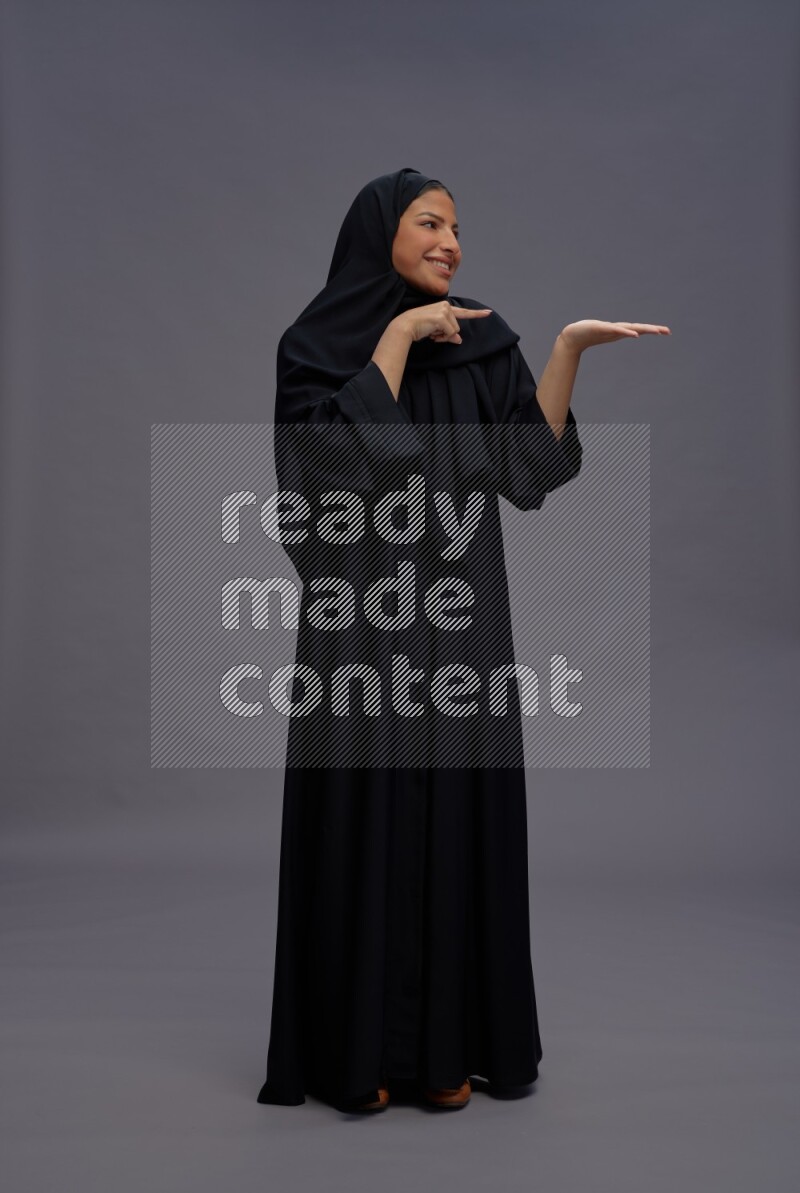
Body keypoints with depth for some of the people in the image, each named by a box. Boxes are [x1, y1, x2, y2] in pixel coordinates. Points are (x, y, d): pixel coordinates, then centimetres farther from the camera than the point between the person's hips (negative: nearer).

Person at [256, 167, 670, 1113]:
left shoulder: (483, 341, 11)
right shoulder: (316, 342, 2)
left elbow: (532, 465, 0)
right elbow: (345, 447, -17)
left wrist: (570, 347, -8)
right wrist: (399, 334, -13)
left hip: (457, 616, 4)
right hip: (361, 613, -3)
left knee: (460, 812, 4)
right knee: (364, 813, 0)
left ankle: (447, 1042, 18)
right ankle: (357, 1046, 14)